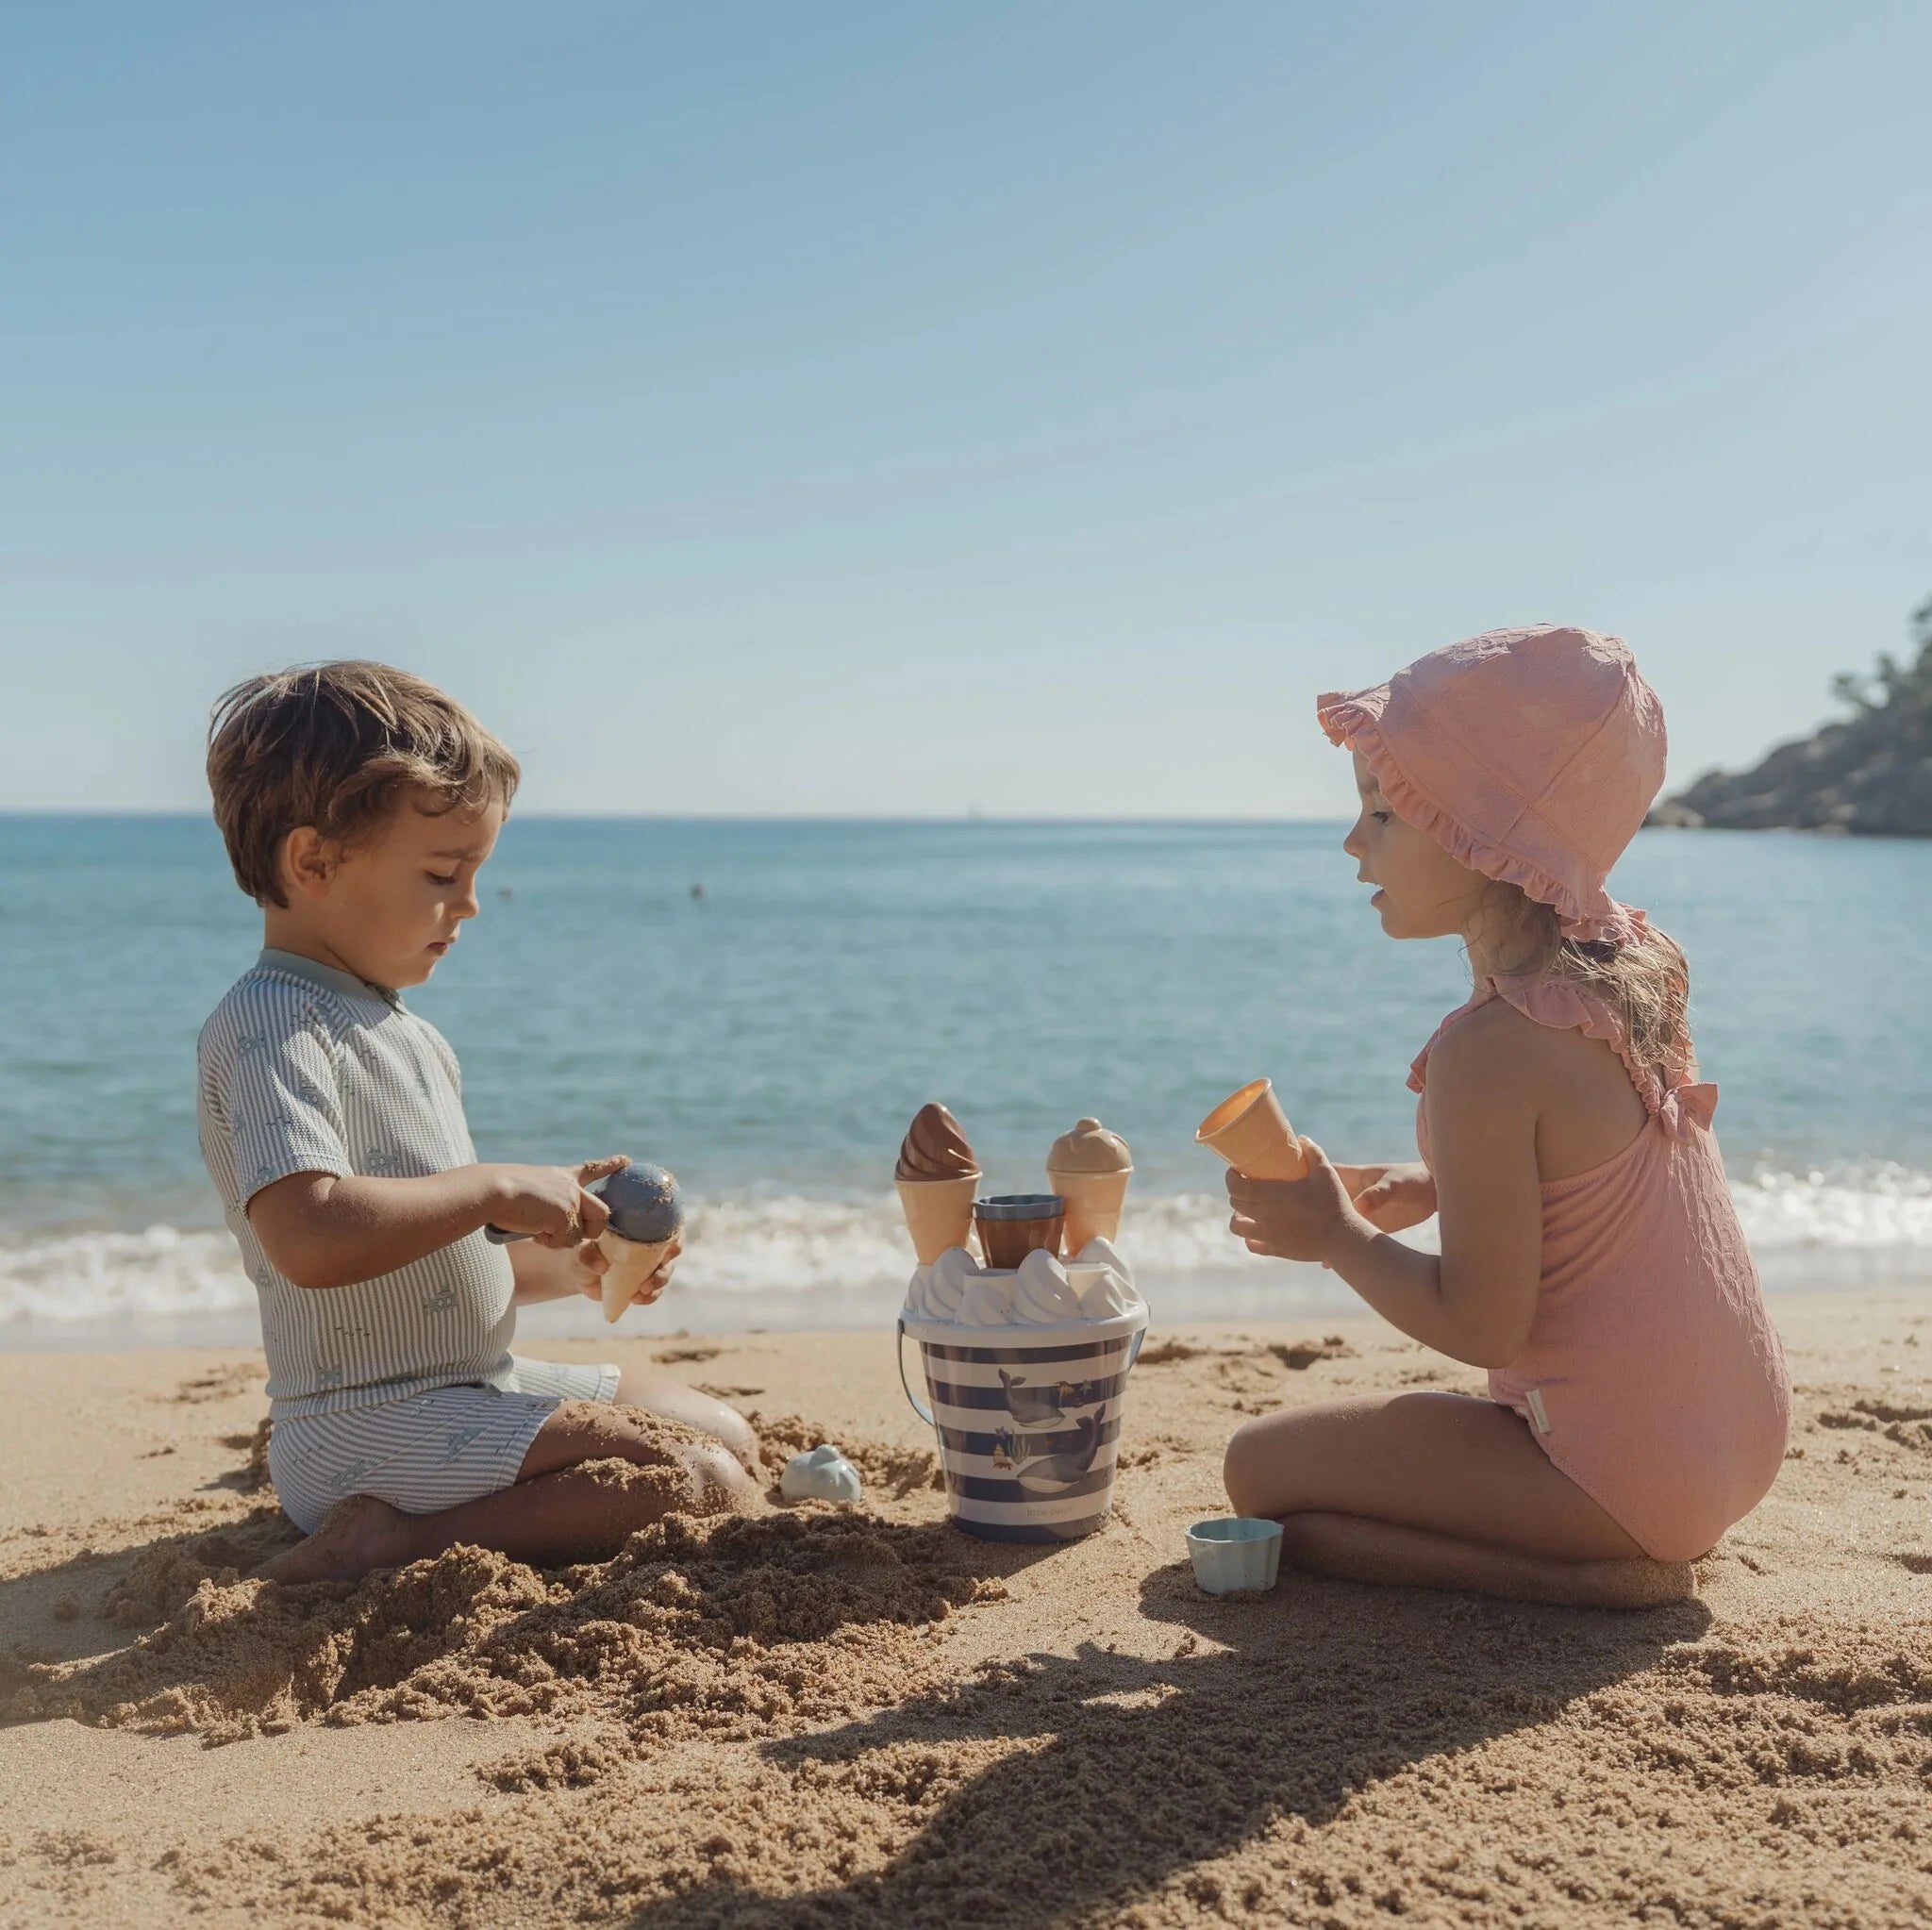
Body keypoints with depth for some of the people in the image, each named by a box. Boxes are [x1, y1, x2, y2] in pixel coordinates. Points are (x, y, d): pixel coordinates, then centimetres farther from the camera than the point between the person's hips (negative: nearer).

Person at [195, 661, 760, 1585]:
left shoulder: (402, 1034, 15)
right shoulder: (269, 1025, -17)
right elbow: (311, 1238, -34)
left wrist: (565, 1266, 5)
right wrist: (495, 1188, -23)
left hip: (478, 1387, 10)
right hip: (370, 1430, -10)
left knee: (731, 1439, 14)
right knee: (708, 1493, -18)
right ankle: (405, 1544, -17)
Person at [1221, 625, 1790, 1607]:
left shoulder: (1489, 1054, -27)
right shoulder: (1637, 965, -1)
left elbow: (1479, 1327, -22)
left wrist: (1339, 1237, -7)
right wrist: (1435, 1188, 9)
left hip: (1624, 1473, -9)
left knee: (1261, 1467, 0)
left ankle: (1595, 1573, -7)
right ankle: (1644, 1549, 12)